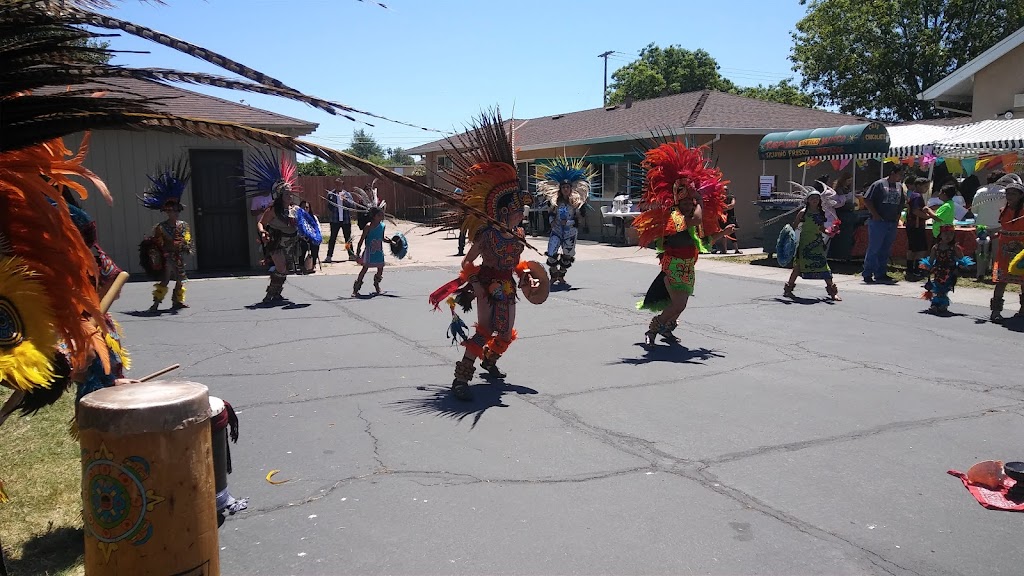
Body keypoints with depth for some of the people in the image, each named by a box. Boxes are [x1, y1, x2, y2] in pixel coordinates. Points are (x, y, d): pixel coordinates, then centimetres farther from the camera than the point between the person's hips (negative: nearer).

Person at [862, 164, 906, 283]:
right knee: (874, 249, -4)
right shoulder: (879, 184, -6)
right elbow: (866, 200, -9)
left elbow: (900, 205, 23)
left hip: (892, 224, 6)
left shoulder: (899, 187, 14)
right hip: (878, 223, -6)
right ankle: (867, 274, 0)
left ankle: (880, 274, 17)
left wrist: (897, 219, 10)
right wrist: (875, 215, -12)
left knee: (885, 251, 10)